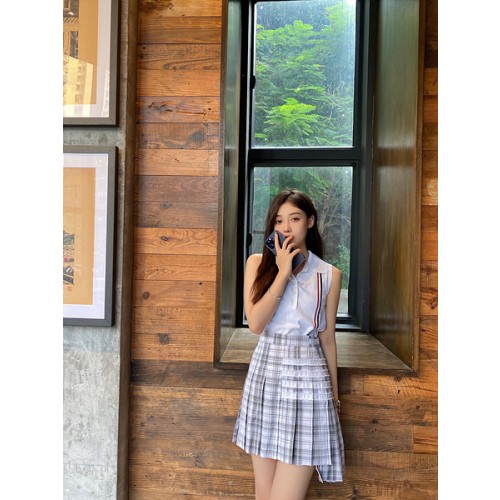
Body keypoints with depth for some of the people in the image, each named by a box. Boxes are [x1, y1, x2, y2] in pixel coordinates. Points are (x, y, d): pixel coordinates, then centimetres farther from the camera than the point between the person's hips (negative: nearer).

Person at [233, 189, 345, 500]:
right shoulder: (258, 263, 2)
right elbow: (255, 323, -10)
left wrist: (334, 393, 14)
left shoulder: (329, 275, 2)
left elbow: (328, 337, 8)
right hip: (265, 374, 2)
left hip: (308, 378, -1)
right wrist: (283, 272, -11)